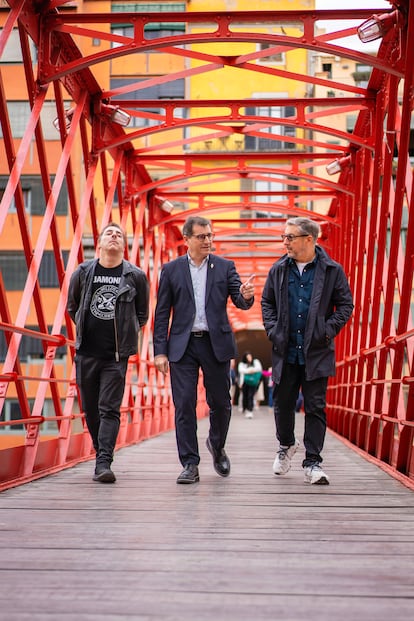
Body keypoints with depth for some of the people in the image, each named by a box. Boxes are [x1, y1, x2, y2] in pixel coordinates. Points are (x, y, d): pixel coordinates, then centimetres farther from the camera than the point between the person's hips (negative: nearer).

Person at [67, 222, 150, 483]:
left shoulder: (136, 276, 0)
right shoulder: (83, 272, 4)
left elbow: (142, 315, 12)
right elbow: (72, 308, 19)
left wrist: (125, 333, 7)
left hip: (117, 354, -2)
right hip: (87, 353, 3)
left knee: (109, 409, -9)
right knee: (90, 408, 10)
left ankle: (103, 463, -12)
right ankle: (102, 450, 29)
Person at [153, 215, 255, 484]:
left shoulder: (225, 267, 6)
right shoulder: (171, 270, 5)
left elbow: (240, 302, -1)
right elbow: (162, 313, 4)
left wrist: (246, 295, -26)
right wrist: (160, 351, -2)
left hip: (216, 343, 1)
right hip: (183, 345, 0)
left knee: (220, 402, 7)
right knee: (184, 404, -3)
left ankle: (217, 446, 35)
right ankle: (190, 465, 4)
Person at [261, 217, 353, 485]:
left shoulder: (332, 270, -1)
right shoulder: (279, 270, 7)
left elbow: (346, 304, 3)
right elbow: (267, 302, 15)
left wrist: (328, 330, -8)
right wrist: (273, 330, 2)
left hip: (316, 351, -3)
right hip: (285, 350, 3)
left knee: (316, 407, -2)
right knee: (283, 403, 10)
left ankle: (313, 462, 5)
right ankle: (286, 445, 37)